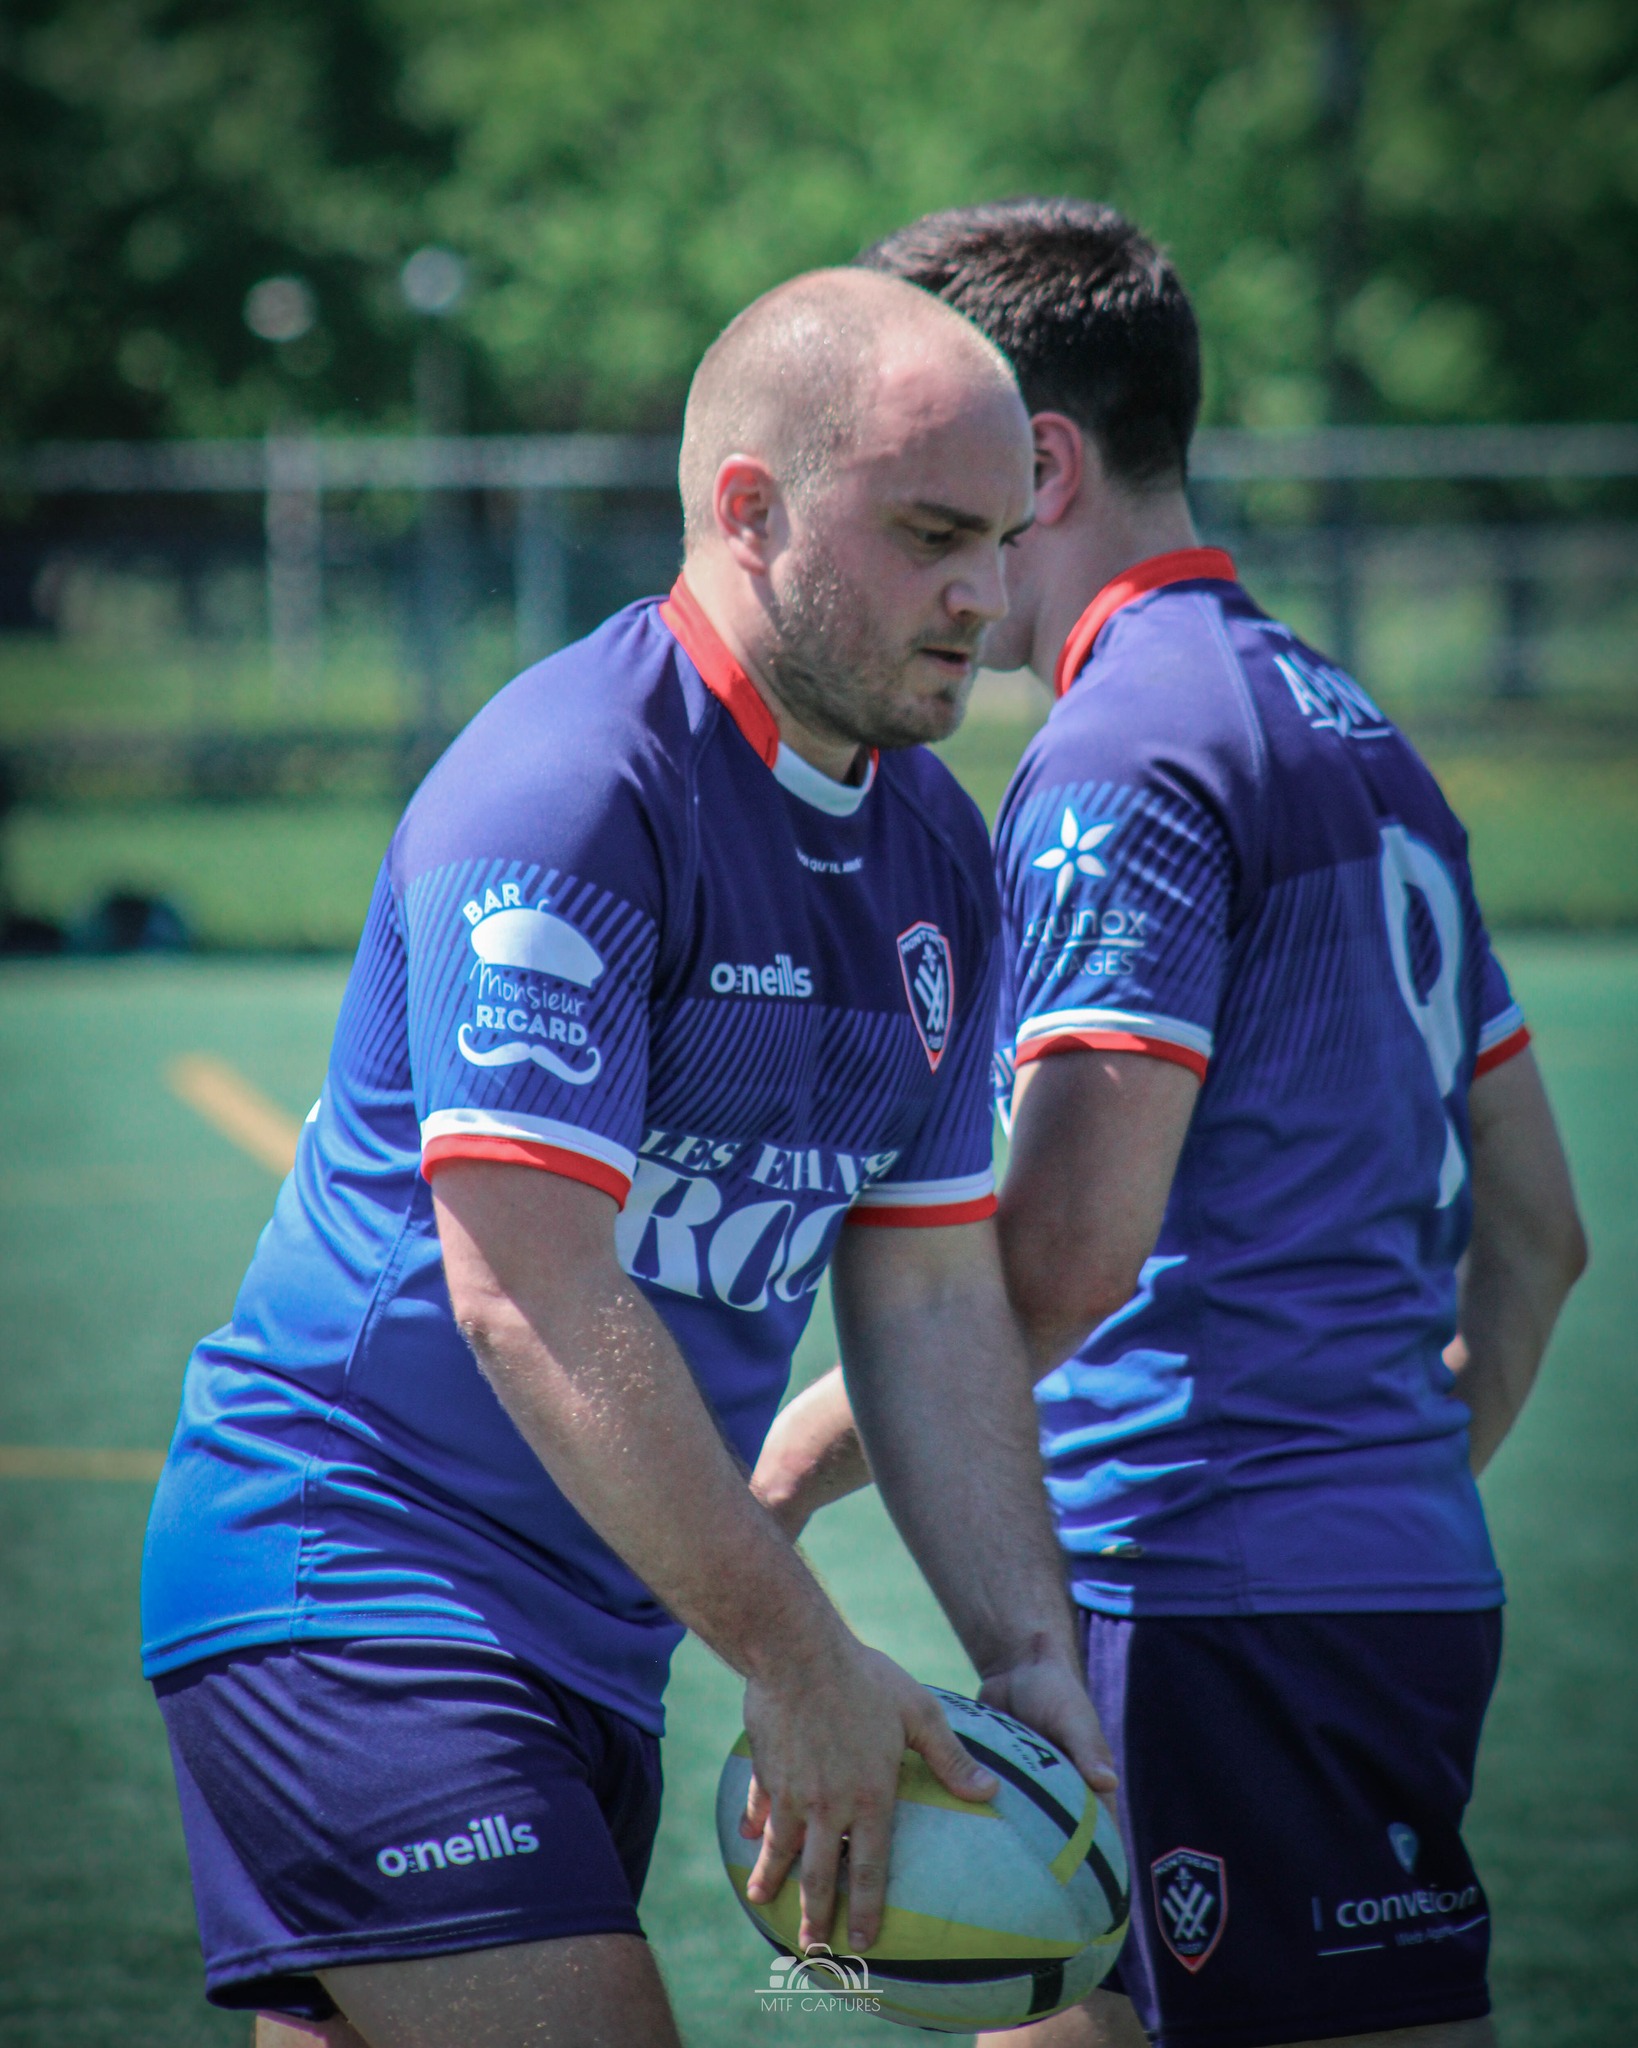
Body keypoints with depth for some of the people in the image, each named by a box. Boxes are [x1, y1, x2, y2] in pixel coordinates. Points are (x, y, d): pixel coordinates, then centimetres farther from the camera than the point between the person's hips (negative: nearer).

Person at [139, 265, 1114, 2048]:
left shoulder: (932, 850, 10)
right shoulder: (564, 792, -18)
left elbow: (931, 1299, 14)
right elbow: (529, 1293, -23)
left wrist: (1028, 1655, 2)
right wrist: (799, 1666, -21)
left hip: (597, 1635, 9)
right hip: (346, 1580, -9)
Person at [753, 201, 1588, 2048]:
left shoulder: (1128, 750, -11)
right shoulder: (1351, 734, 18)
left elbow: (1074, 1237, -20)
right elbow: (1535, 1231, 21)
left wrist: (802, 1461, -10)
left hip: (1220, 1601, -10)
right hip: (1406, 1579, 10)